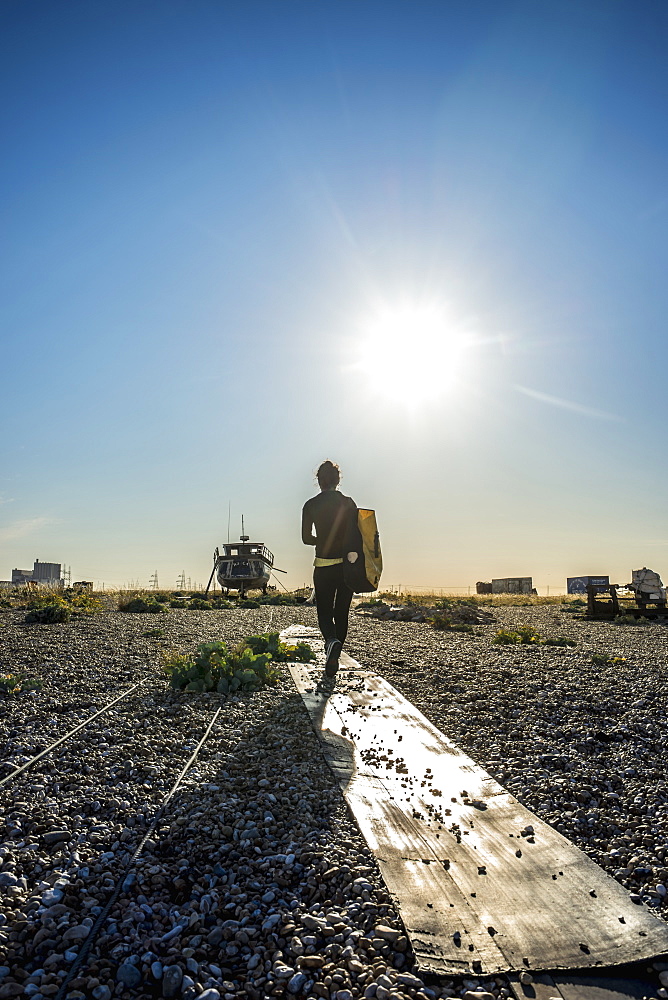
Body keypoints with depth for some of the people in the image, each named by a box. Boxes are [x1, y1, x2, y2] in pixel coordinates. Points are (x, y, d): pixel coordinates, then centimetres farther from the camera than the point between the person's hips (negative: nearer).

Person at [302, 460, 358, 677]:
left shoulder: (311, 505, -2)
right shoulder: (348, 503, -1)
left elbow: (306, 538, 0)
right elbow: (355, 535, -9)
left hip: (323, 566, -1)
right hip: (346, 565, 1)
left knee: (324, 612, 8)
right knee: (341, 613, 13)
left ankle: (332, 640, -23)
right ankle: (333, 660, 19)